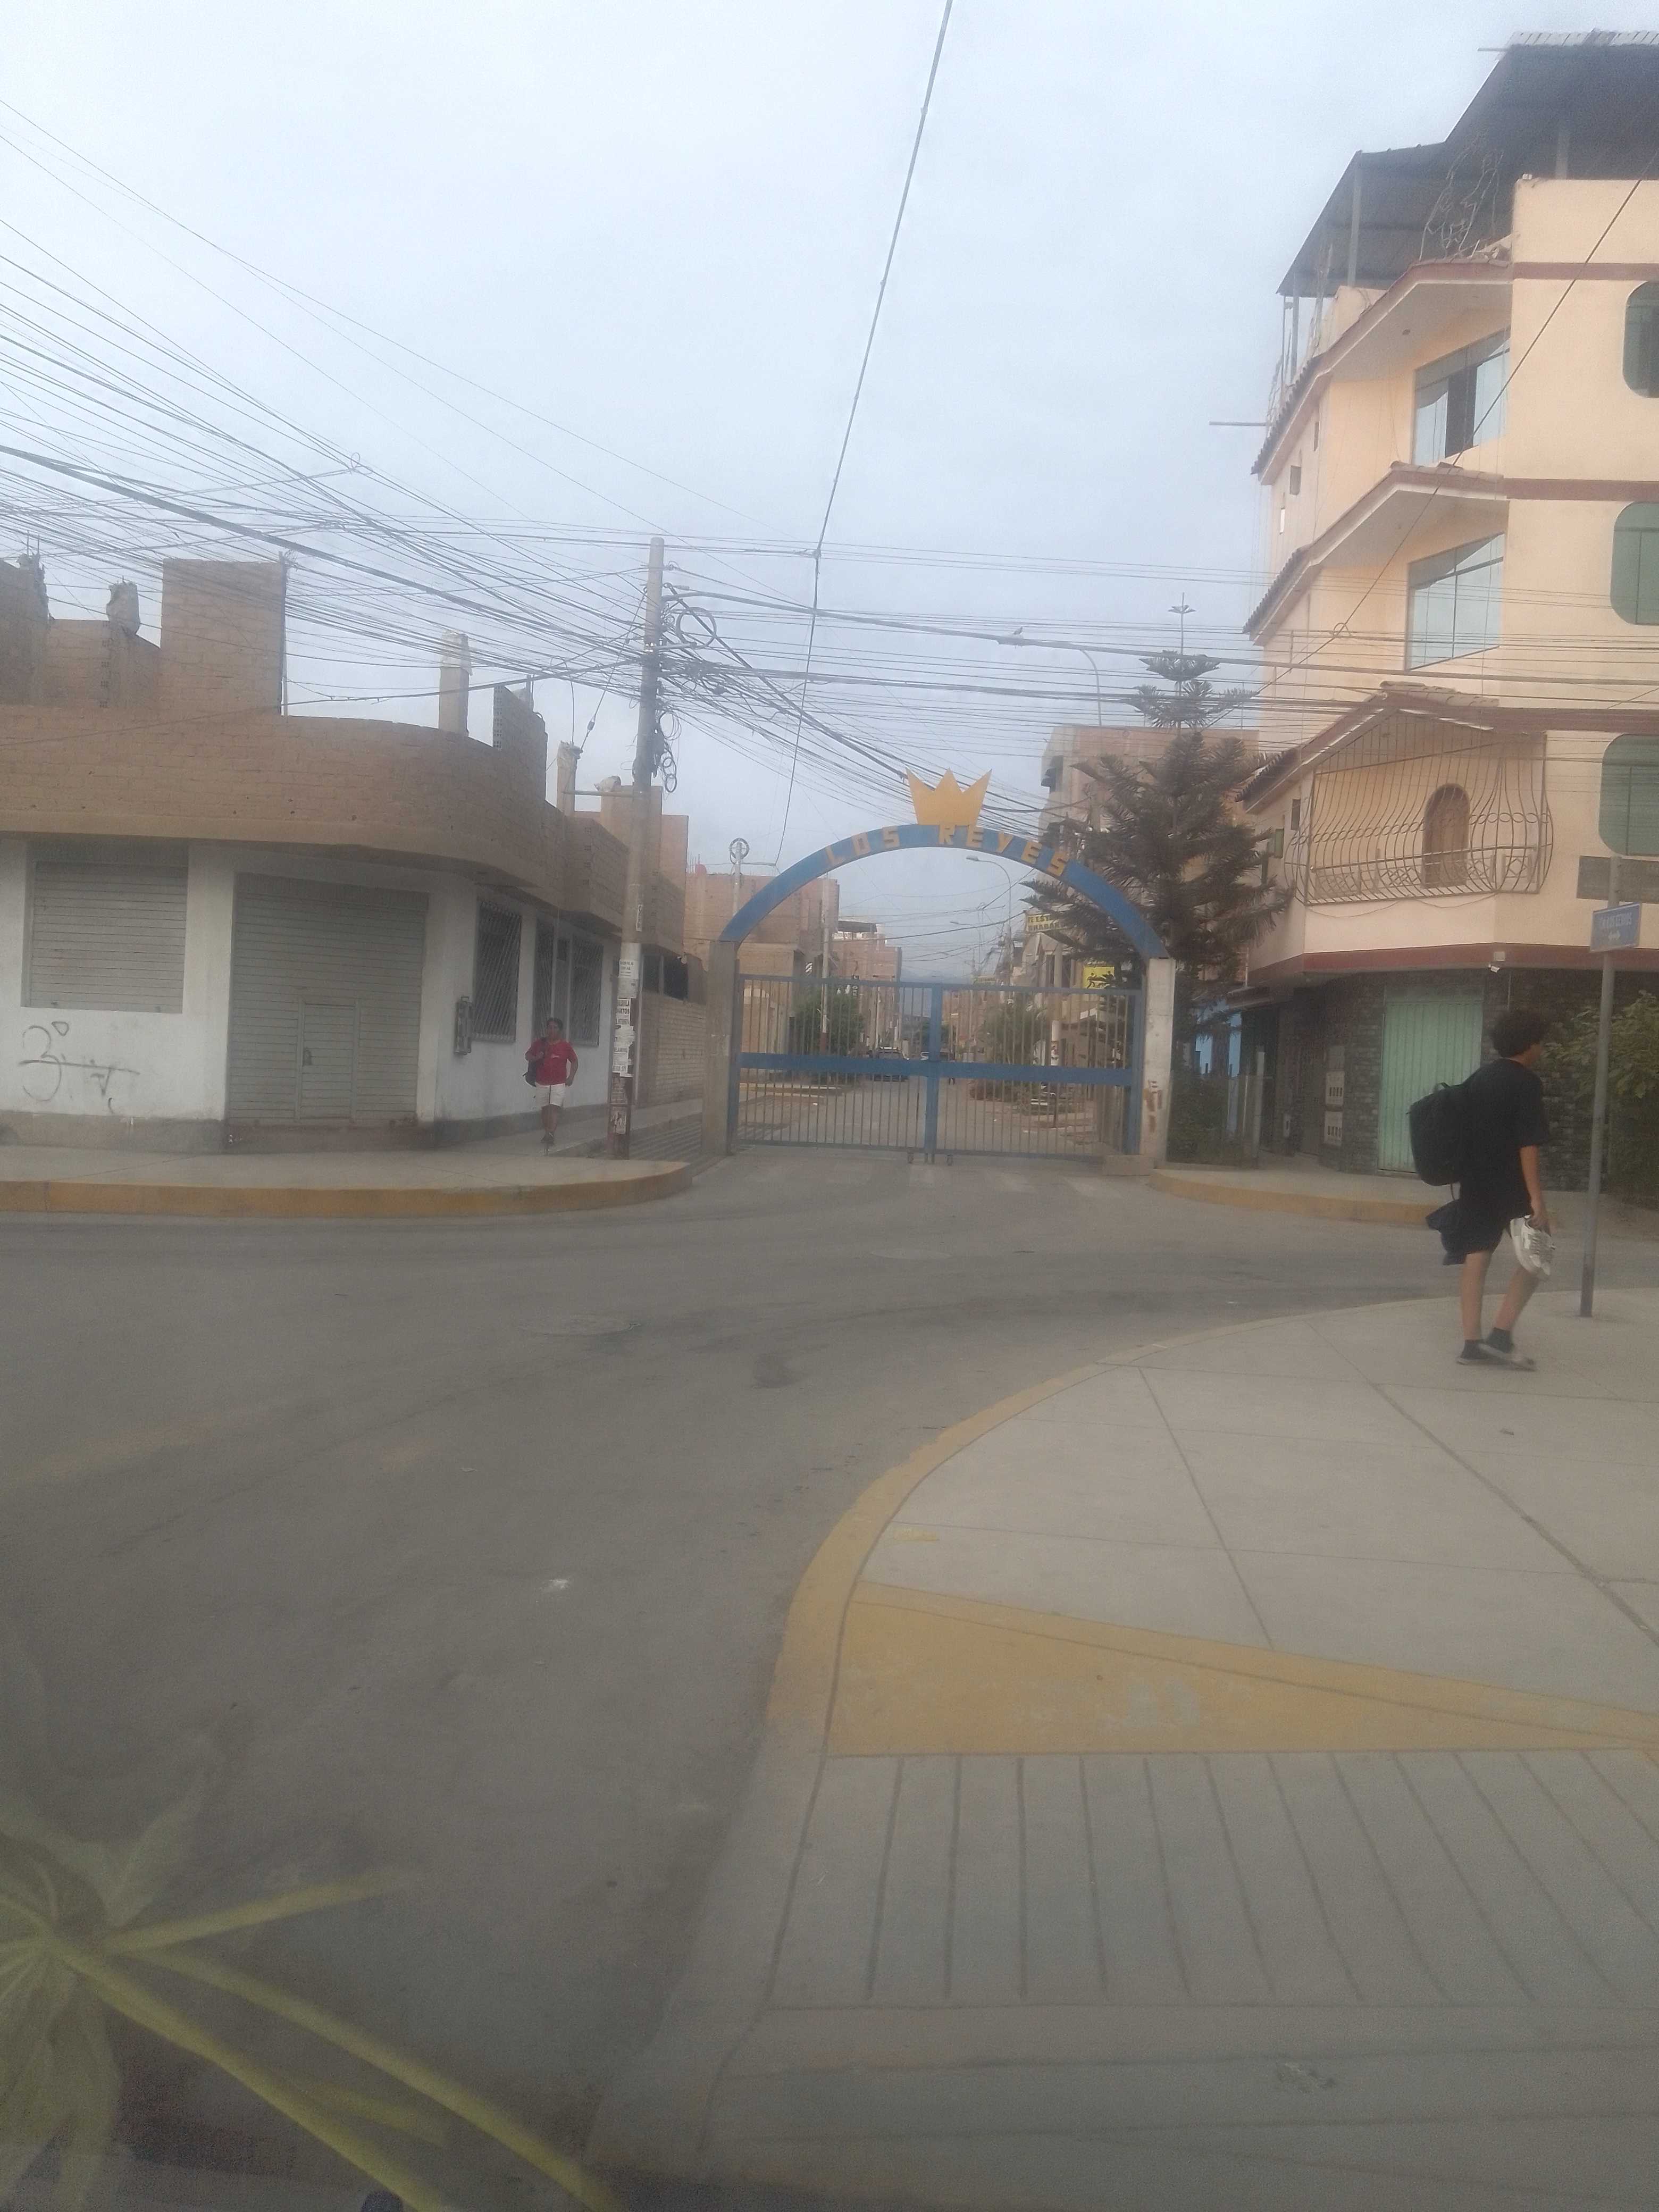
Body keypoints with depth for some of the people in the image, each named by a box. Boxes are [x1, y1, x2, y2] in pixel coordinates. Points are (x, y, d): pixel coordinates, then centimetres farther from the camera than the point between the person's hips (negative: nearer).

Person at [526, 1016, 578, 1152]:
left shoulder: (565, 1047, 0)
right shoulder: (540, 1043, 5)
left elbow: (575, 1062, 10)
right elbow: (528, 1055, 12)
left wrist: (571, 1077, -1)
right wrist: (535, 1058, -10)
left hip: (559, 1084, -3)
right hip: (542, 1083, 3)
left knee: (554, 1108, -15)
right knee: (545, 1109, 11)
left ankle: (551, 1135, -24)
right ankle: (546, 1135, 23)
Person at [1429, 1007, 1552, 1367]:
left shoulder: (1478, 1078, 11)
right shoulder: (1526, 1083, -11)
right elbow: (1528, 1145, -17)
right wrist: (1537, 1199, -18)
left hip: (1475, 1182, 7)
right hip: (1511, 1184, -7)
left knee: (1476, 1257, 5)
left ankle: (1472, 1342, 5)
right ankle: (1501, 1334, -2)